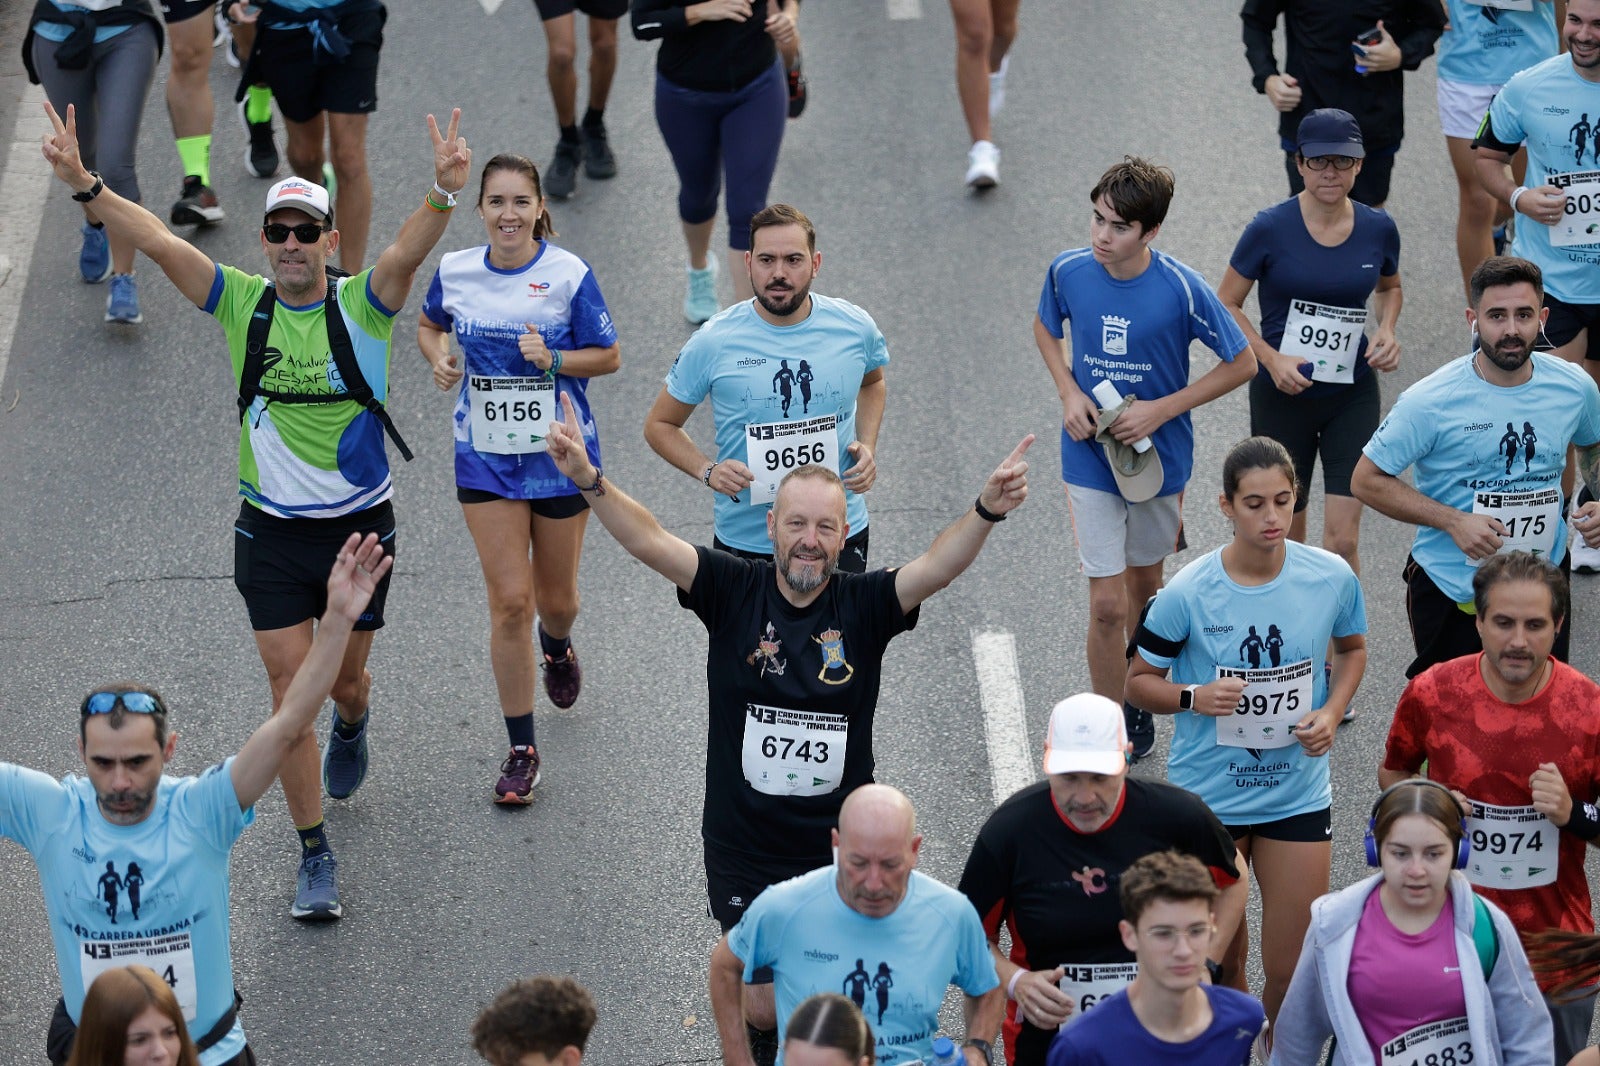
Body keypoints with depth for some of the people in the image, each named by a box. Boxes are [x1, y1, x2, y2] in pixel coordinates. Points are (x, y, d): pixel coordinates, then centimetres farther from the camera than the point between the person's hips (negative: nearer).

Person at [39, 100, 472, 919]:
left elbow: (409, 250, -31)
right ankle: (314, 857, 4)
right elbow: (157, 242, -16)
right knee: (289, 683, -4)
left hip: (359, 527, 0)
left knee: (344, 678, 16)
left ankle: (351, 727, 55)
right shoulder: (243, 303, -6)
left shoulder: (363, 304, -10)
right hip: (269, 533, 0)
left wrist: (443, 194, -52)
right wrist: (85, 185, -31)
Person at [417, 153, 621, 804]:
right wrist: (438, 358, -6)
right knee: (509, 601, -6)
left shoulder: (569, 275, -13)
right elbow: (430, 325, 15)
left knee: (555, 599, 14)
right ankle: (521, 750, 5)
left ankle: (557, 647, 54)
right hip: (486, 460, 1)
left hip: (560, 456, -1)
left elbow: (608, 357, -5)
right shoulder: (454, 272, -5)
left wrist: (552, 359, -23)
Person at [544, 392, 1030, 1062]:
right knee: (765, 1010, 4)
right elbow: (648, 541, -18)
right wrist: (589, 481, -36)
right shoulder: (734, 592, -7)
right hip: (744, 853, 0)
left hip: (840, 852, 0)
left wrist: (987, 511, -43)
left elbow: (939, 566, -24)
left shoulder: (865, 605, -7)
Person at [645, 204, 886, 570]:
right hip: (745, 540, -2)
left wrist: (868, 446, 0)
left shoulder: (855, 327, -7)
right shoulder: (713, 343, -13)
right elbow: (659, 425, -1)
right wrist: (707, 471, -18)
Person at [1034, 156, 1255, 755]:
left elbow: (1241, 364, -9)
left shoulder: (1181, 289, -20)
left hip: (1159, 456, 0)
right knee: (1107, 604, -5)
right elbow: (1046, 327, 11)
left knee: (1144, 584, 21)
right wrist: (1068, 392, -7)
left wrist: (1161, 411, -17)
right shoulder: (1069, 272, -12)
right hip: (1091, 455, 0)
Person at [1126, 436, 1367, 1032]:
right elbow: (1140, 681, -3)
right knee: (1218, 960, 12)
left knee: (1293, 969, 1)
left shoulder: (1332, 577, -8)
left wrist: (1331, 713, -5)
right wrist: (1194, 697, -23)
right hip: (1208, 795, -1)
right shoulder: (1188, 593, -15)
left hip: (1298, 796, 1)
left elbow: (1352, 648, 13)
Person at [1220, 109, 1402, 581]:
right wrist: (1271, 359, -17)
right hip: (1282, 396, -1)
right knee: (1286, 536, 12)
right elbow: (1225, 304, -5)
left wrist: (1387, 330, -2)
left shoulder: (1378, 229, -3)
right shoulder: (1271, 228, -13)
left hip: (1353, 396, 1)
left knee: (1343, 541, -8)